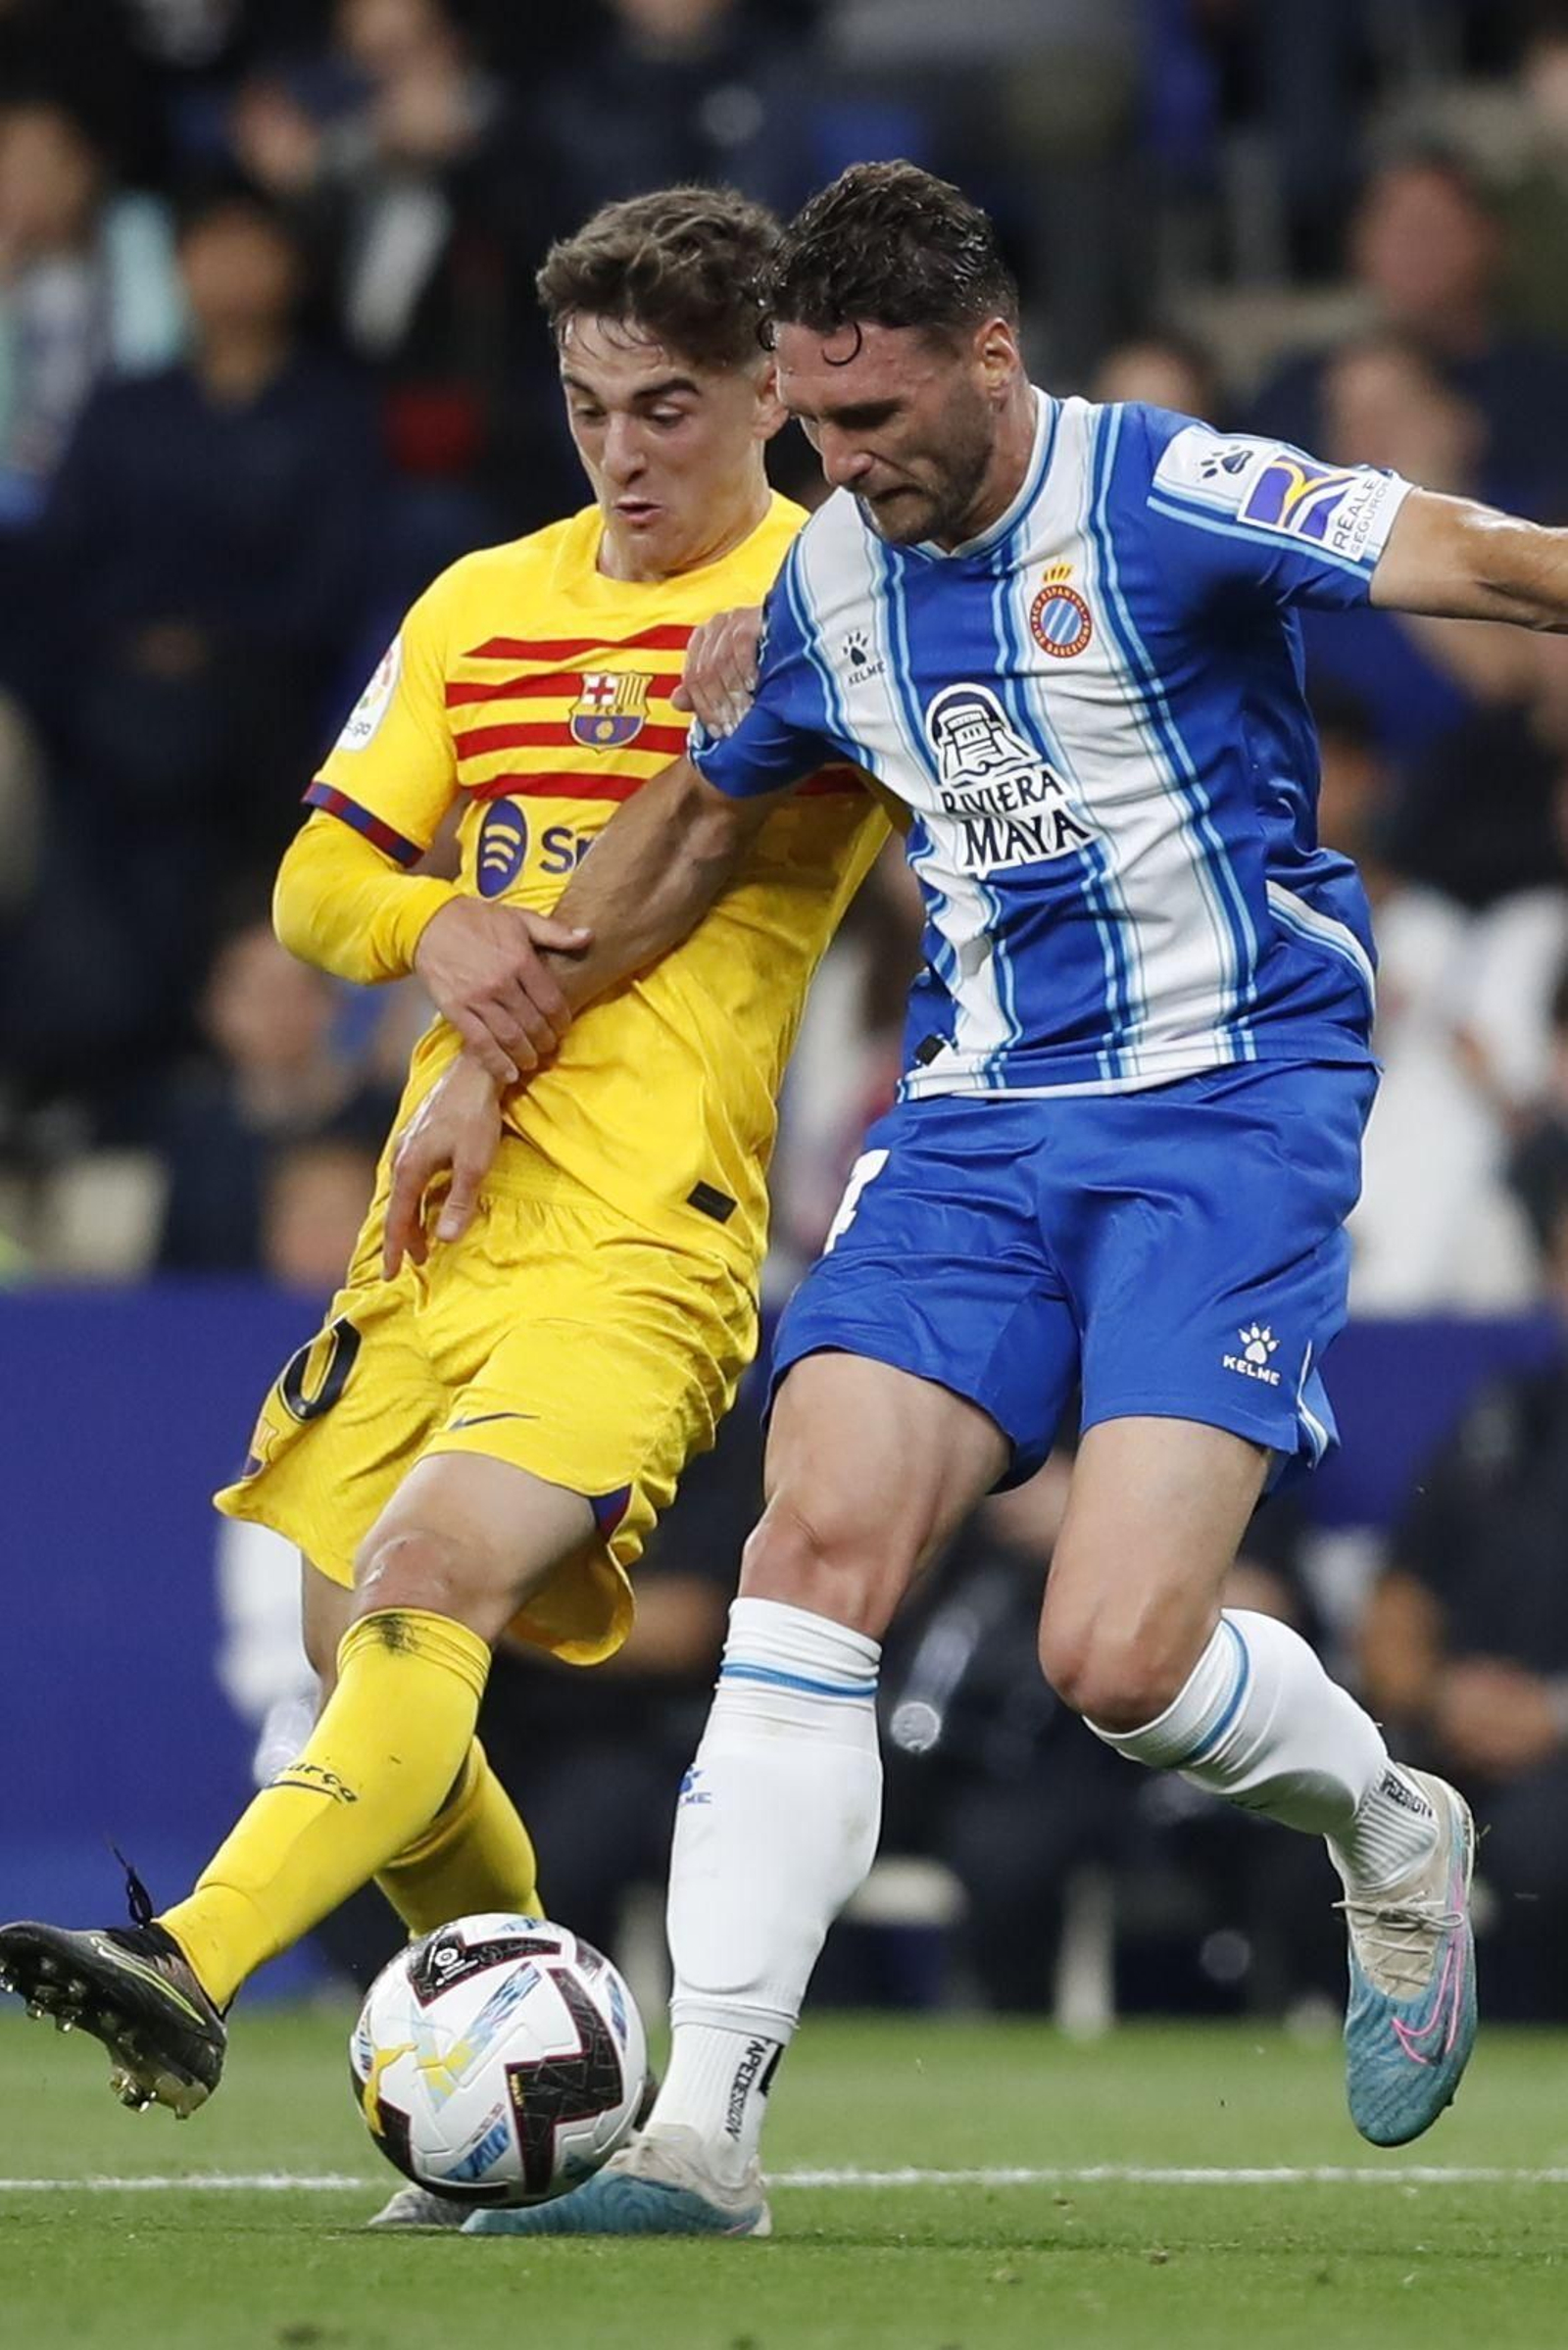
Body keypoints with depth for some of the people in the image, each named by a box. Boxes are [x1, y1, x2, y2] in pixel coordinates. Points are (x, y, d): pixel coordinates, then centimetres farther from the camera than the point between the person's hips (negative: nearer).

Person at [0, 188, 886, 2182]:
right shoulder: (484, 607, 16)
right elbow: (318, 883, 14)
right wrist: (435, 928, -9)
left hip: (645, 1232, -7)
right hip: (439, 1213, 7)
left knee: (431, 1593, -25)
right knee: (356, 1645, 8)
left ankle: (188, 1977, -41)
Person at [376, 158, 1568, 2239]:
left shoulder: (1160, 495, -11)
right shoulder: (829, 585, 8)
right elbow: (689, 817, 26)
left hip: (1233, 1100, -6)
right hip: (981, 1118, 6)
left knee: (1117, 1656, -17)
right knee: (815, 1545, -14)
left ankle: (1391, 1833, 18)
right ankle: (703, 2125, -14)